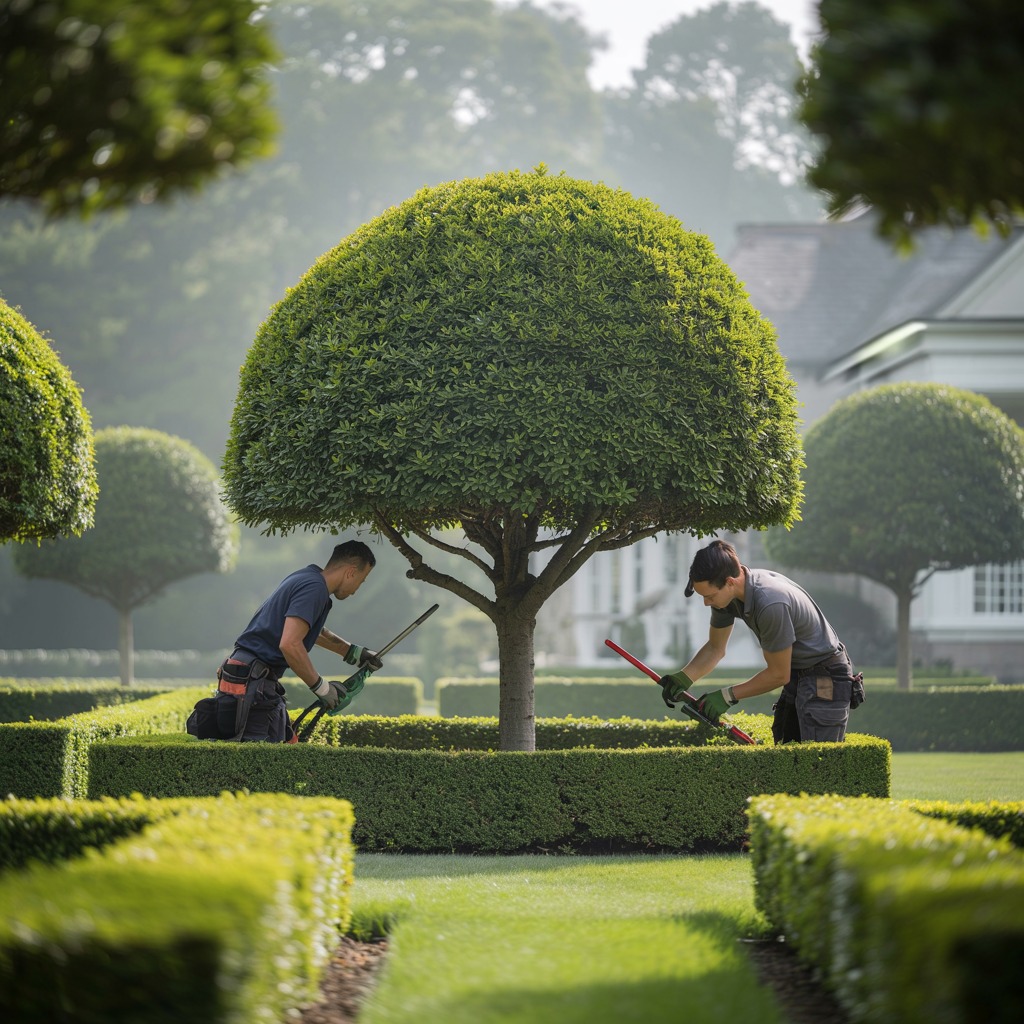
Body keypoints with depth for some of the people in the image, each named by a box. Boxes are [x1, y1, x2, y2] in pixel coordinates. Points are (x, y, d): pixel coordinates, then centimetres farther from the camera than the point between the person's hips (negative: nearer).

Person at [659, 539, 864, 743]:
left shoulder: (771, 604, -33)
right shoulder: (726, 593, -7)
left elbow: (779, 675, -22)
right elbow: (715, 648, 9)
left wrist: (728, 695, -14)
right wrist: (683, 678, -8)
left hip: (826, 680, -9)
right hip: (797, 676, 9)